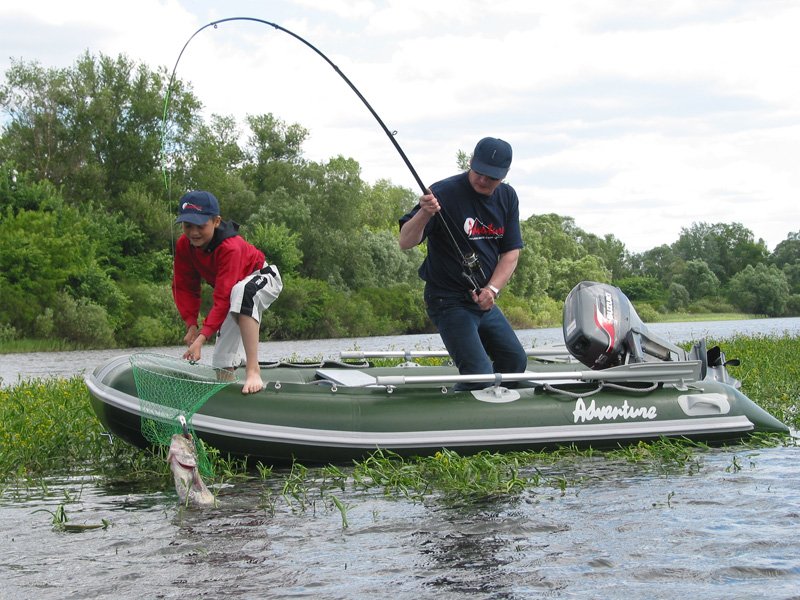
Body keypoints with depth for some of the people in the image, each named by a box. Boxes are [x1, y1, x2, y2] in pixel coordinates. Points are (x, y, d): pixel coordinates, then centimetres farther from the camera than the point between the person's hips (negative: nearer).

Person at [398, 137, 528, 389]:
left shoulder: (507, 197, 3)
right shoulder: (444, 193, -19)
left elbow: (511, 252, 5)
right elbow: (406, 242, -24)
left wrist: (492, 289, -12)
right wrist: (424, 214, -44)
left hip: (484, 302, 8)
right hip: (450, 302, -7)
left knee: (516, 361, 15)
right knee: (480, 376, -17)